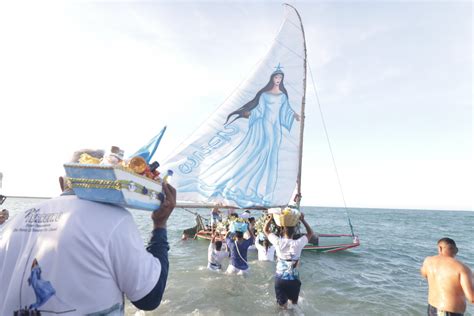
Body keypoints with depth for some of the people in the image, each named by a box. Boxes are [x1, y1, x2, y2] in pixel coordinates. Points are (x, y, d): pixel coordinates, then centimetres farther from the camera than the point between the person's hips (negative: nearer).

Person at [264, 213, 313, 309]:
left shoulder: (278, 242, -15)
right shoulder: (298, 243, -16)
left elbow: (265, 230, -1)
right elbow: (310, 233, 0)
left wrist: (270, 218, -2)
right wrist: (302, 220, -1)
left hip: (280, 278, 0)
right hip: (294, 279, 0)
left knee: (282, 305, 15)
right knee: (294, 302, 26)